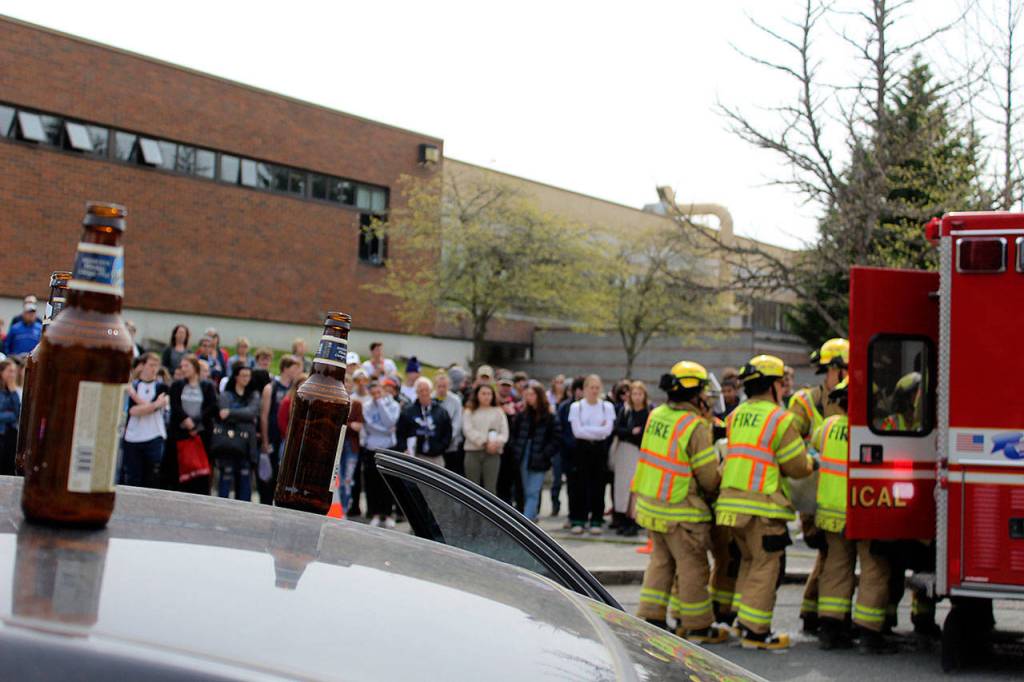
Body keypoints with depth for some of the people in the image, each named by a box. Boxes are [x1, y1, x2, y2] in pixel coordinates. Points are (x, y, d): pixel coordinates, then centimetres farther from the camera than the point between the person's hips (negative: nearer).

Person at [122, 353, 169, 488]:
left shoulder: (162, 387, 8)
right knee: (131, 479, 1)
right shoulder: (132, 386, 8)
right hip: (133, 438, 1)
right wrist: (155, 404, -12)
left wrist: (135, 396, -4)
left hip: (154, 438, -1)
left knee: (152, 481, -3)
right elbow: (132, 411, -8)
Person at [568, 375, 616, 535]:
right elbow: (577, 431, -9)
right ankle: (579, 521, 5)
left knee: (598, 485, 1)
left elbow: (608, 430, -7)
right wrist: (598, 429, -10)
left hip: (600, 448, 1)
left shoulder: (607, 407, 4)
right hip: (582, 448, -1)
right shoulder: (576, 407, 2)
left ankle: (596, 521, 8)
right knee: (580, 485, -1)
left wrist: (587, 431, -12)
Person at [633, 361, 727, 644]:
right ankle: (697, 626, 14)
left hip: (650, 503, 7)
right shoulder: (695, 426, -19)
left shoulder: (656, 416, 2)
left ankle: (651, 616, 23)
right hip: (681, 511, -7)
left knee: (661, 560, 19)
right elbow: (709, 476, -15)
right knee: (693, 567, 5)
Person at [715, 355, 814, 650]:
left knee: (749, 561, 21)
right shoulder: (780, 418, -9)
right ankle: (755, 631, 1)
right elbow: (797, 467, -7)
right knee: (765, 567, 0)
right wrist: (811, 461, 17)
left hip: (731, 501, 7)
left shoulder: (736, 416, 13)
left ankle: (743, 620, 22)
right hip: (762, 506, -7)